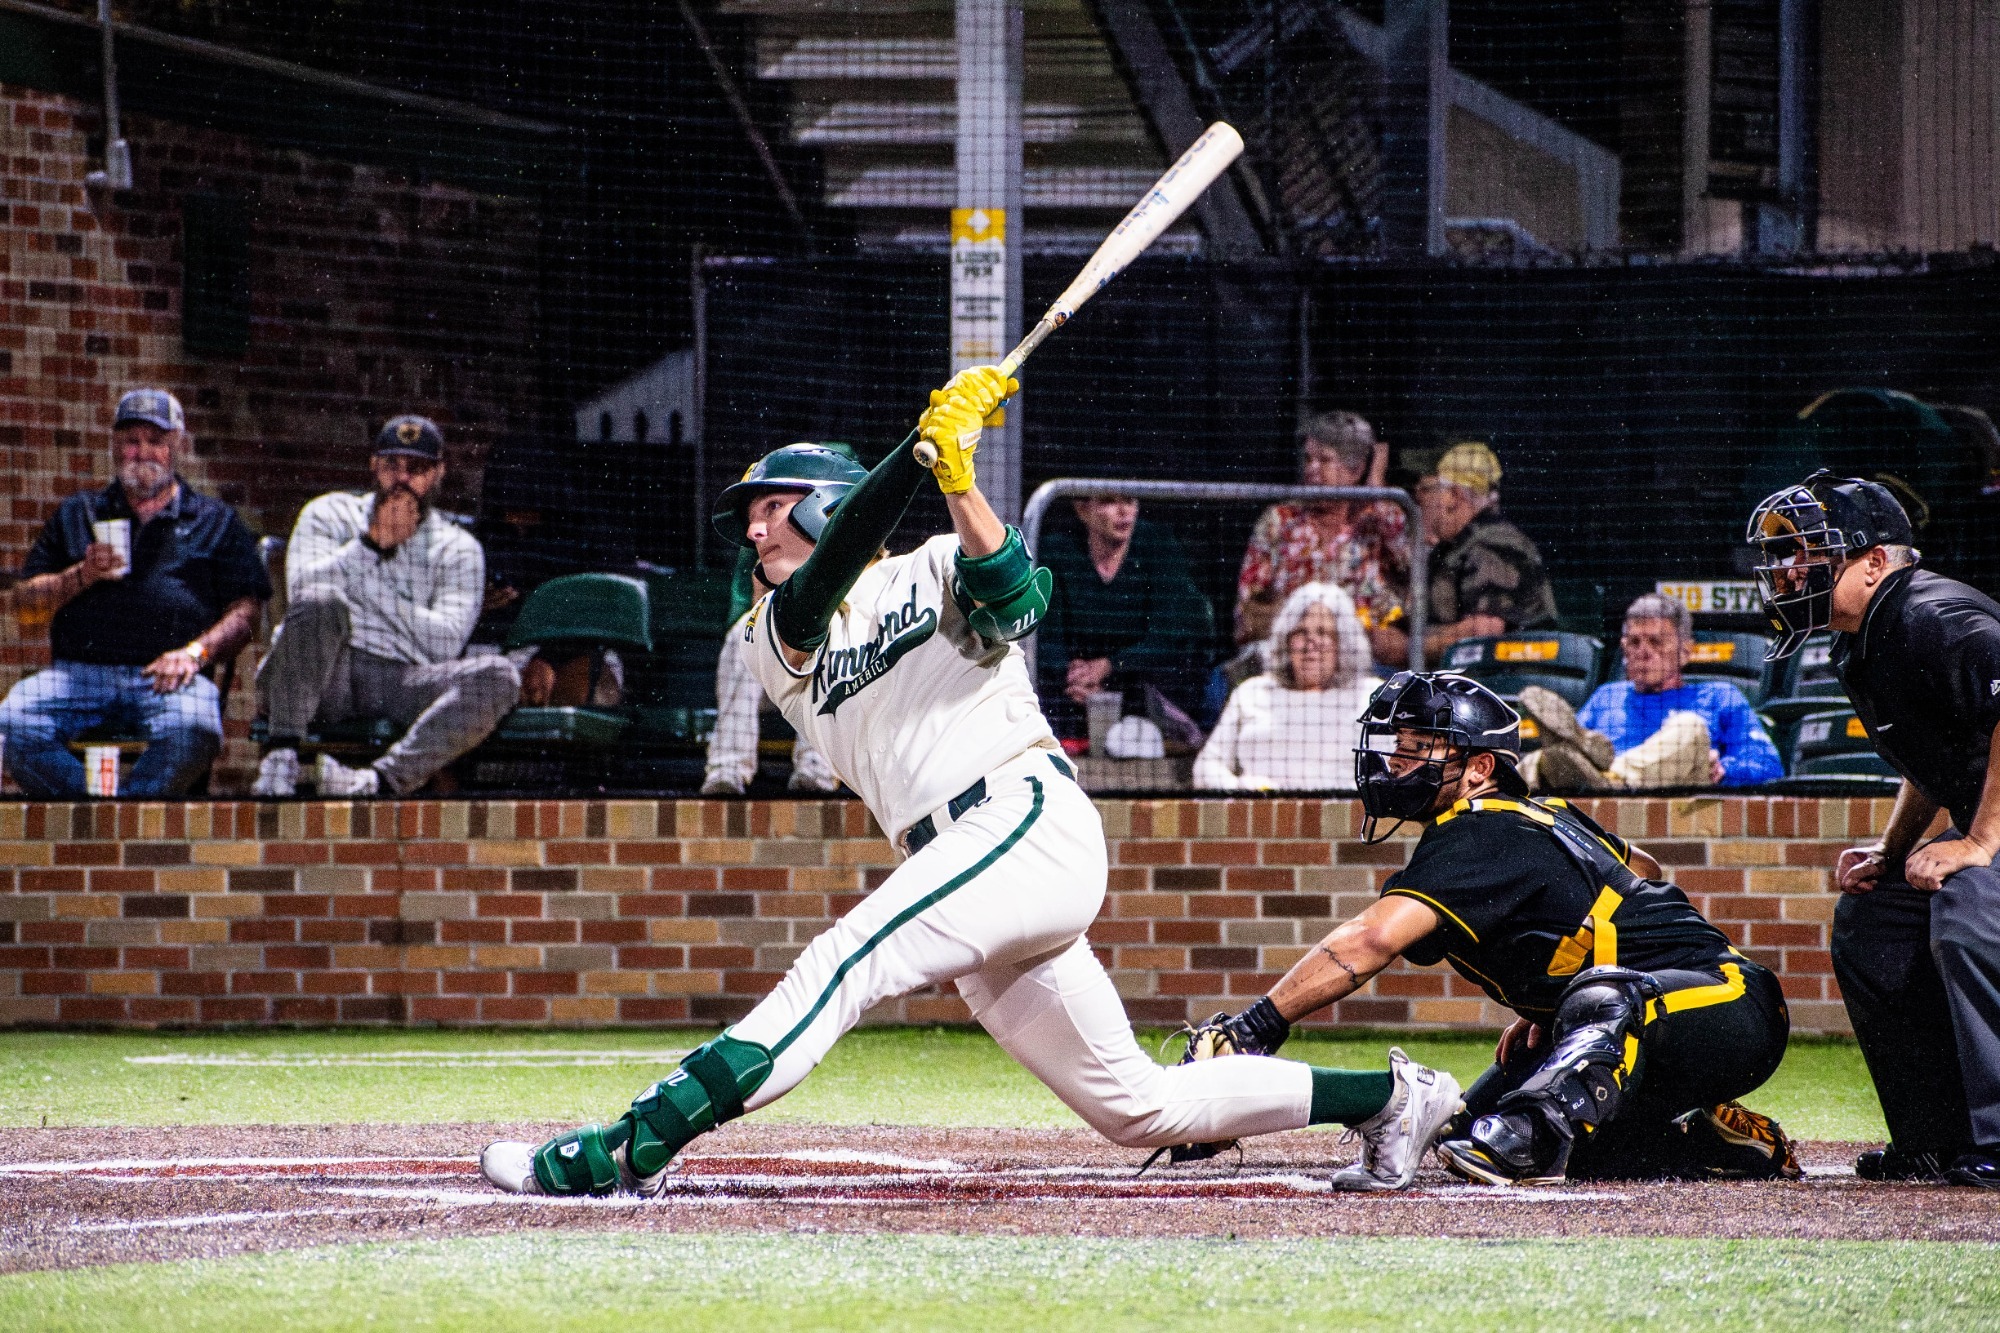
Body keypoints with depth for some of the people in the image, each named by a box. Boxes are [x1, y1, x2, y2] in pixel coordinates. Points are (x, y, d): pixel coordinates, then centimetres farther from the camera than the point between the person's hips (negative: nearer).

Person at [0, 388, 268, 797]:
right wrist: (82, 576, 0)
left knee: (191, 730, -38)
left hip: (165, 675, -2)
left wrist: (196, 652, -8)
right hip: (78, 671, 2)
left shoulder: (216, 522, 19)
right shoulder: (75, 515, 25)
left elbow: (246, 610, 10)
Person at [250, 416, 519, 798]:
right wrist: (372, 542, -4)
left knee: (500, 677, -27)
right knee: (320, 602, -33)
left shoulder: (459, 549, 16)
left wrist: (369, 586, -3)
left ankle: (375, 782, -45)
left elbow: (443, 645, -2)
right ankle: (280, 763, -40)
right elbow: (302, 590, -4)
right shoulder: (328, 515, 18)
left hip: (400, 684, 1)